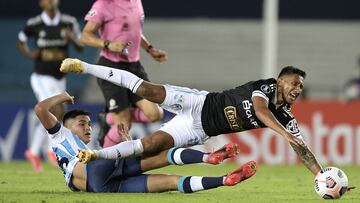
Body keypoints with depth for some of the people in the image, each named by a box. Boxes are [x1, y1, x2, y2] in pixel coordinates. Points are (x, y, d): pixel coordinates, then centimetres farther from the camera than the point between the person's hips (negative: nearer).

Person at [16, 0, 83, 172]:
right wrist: (28, 53, -10)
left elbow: (80, 47, 5)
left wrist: (72, 39, -16)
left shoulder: (69, 22, 0)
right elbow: (20, 41, 10)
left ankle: (34, 151, 30)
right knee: (58, 112, -18)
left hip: (60, 78, 5)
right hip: (42, 78, -4)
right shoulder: (34, 24, -7)